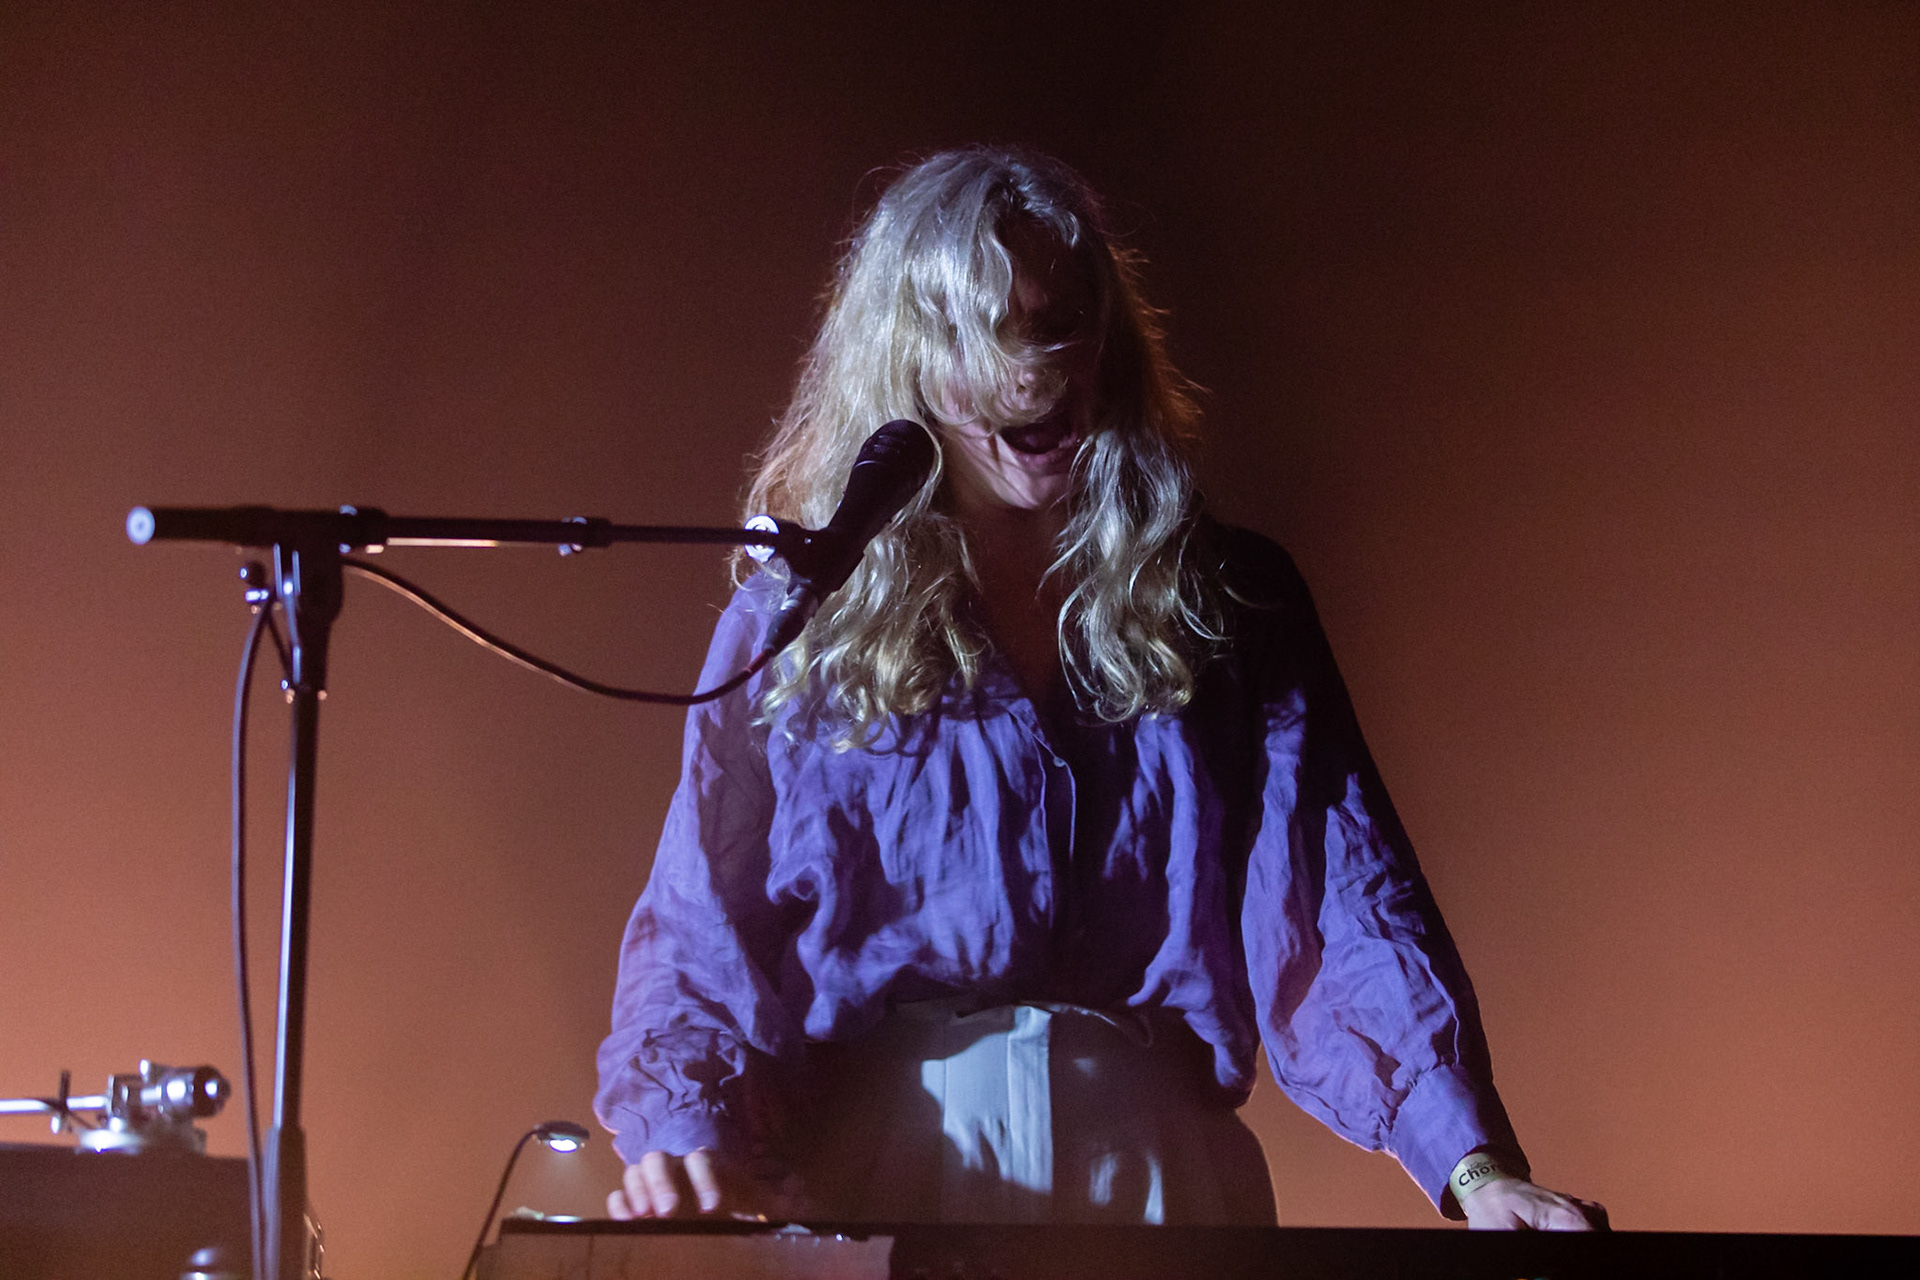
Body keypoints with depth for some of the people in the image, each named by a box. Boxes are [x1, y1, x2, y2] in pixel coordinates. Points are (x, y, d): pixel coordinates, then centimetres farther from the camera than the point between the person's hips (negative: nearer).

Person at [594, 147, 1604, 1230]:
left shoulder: (1232, 604, 10)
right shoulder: (793, 625, 8)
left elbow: (1342, 906, 1)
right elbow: (701, 927, 3)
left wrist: (1473, 1167, -14)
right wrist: (688, 1139, -17)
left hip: (1155, 1179, 1)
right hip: (874, 1175, -1)